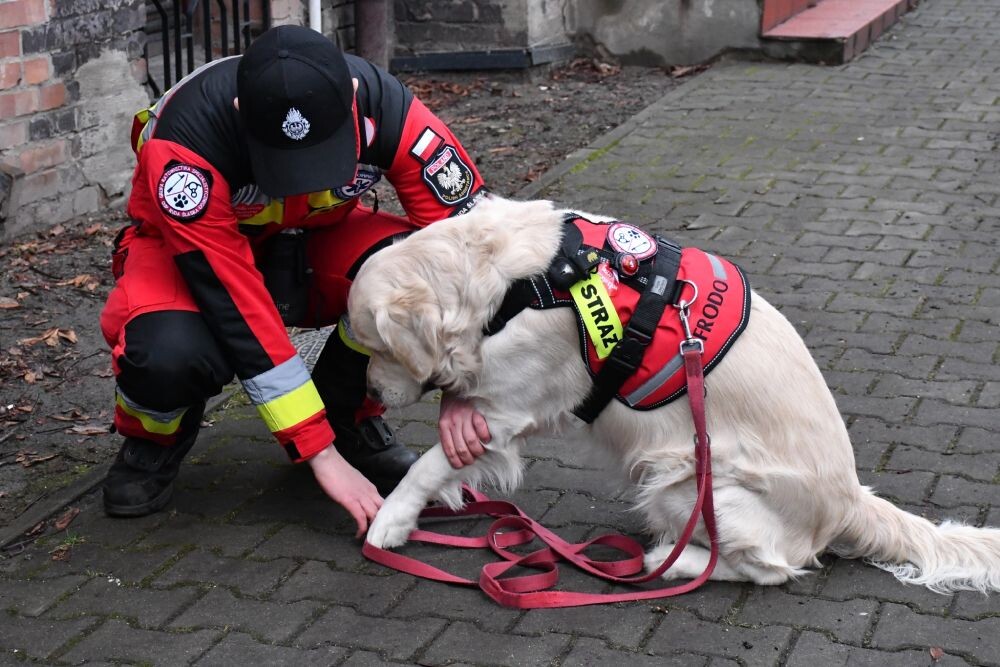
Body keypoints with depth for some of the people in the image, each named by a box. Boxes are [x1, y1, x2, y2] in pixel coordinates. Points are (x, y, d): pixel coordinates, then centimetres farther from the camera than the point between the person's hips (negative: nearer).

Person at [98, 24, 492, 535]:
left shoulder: (384, 109, -29)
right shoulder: (188, 138, -36)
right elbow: (236, 310, -35)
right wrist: (320, 455, -33)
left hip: (312, 243, 3)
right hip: (190, 248, -2)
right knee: (169, 352, -37)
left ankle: (351, 422, -3)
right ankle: (154, 438, 0)